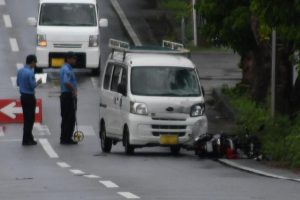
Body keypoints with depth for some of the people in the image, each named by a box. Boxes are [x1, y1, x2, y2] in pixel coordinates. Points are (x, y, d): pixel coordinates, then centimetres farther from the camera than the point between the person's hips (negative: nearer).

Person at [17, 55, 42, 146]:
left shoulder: (20, 71, 6)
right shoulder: (30, 72, -20)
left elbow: (18, 83, 16)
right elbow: (33, 86, -20)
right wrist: (38, 82, -1)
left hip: (23, 96, 8)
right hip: (29, 97, -8)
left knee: (27, 118, 15)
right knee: (29, 119, -2)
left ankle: (29, 138, 20)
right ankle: (26, 140, -1)